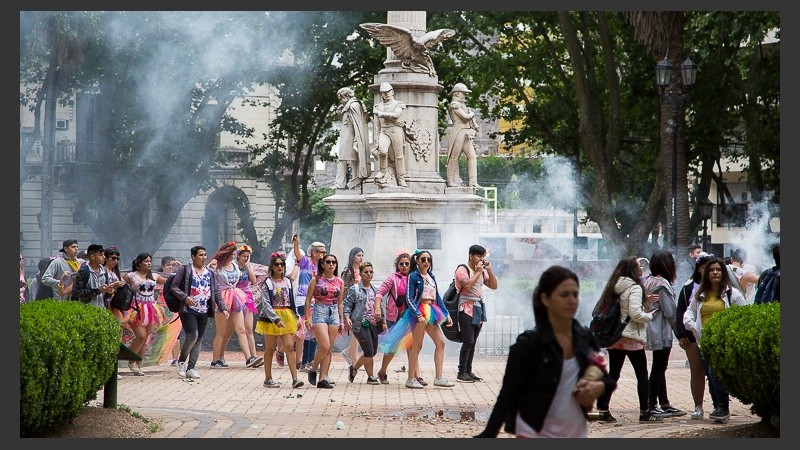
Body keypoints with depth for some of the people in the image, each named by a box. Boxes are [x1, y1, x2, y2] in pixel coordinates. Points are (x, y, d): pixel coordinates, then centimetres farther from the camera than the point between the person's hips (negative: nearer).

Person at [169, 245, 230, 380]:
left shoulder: (209, 273, 15)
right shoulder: (185, 270, 1)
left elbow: (217, 292, 15)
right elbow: (173, 287, -1)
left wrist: (223, 308, 5)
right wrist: (185, 297, -16)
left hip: (204, 312, 5)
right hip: (189, 310, -5)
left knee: (199, 340, 2)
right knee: (192, 335, -17)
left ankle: (191, 368, 7)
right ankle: (181, 361, 5)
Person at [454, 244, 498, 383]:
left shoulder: (481, 270, 17)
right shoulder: (462, 269, -6)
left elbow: (494, 285, 13)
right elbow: (467, 285, -22)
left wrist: (489, 269, 4)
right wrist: (478, 272, -13)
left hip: (479, 308, 7)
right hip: (467, 309, -7)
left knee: (472, 342, 7)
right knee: (468, 341, -13)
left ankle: (468, 371, 11)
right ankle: (461, 373, -11)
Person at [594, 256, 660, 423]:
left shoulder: (613, 287, 9)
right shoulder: (634, 288, -13)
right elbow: (635, 313, -21)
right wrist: (650, 315, -3)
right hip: (631, 337, -7)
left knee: (613, 374, 10)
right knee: (642, 375, 5)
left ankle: (602, 410, 6)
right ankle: (644, 412, 8)